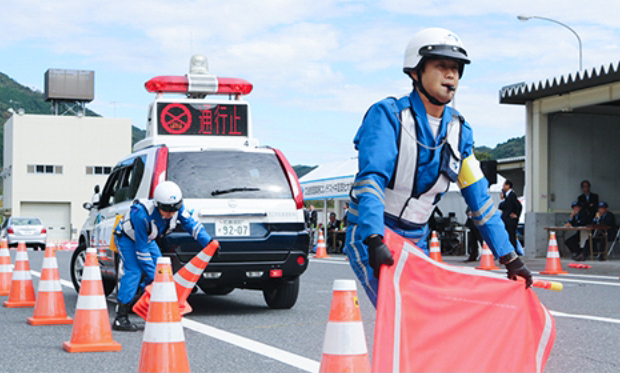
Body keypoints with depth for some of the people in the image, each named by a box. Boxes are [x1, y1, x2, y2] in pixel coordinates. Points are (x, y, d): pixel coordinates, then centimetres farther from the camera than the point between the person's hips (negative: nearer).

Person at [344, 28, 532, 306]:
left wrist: (509, 258, 4)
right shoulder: (387, 115, -13)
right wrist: (375, 241, -41)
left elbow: (479, 199, 8)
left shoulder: (459, 131, 6)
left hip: (416, 241, 6)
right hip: (371, 236, -6)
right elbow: (371, 178, -26)